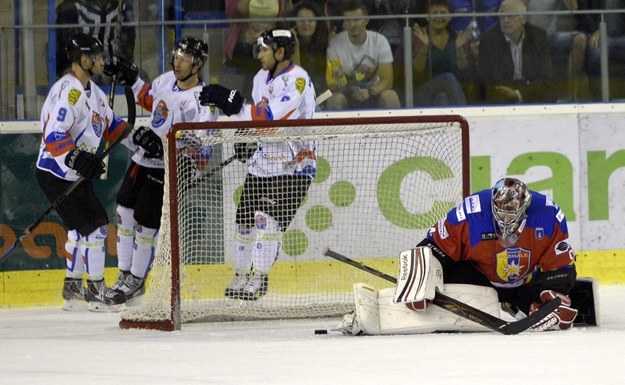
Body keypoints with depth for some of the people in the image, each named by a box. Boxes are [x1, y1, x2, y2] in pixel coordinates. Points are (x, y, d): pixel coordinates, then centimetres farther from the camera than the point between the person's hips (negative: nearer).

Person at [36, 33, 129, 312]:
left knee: (81, 228, 20)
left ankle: (72, 287, 31)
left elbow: (109, 124, 23)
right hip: (56, 173, -11)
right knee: (94, 226, -9)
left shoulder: (92, 91, 12)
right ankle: (97, 292, 0)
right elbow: (54, 135, -29)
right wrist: (78, 160, -35)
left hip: (75, 174, 11)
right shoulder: (69, 90, -22)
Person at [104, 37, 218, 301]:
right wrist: (131, 79, 14)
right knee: (124, 213, 8)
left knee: (145, 223, -4)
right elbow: (148, 98, 27)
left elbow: (200, 143, -26)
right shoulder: (166, 81, 4)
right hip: (143, 159, 8)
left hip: (167, 169, -8)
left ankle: (136, 281, 13)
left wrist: (162, 145, -36)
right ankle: (125, 276, 20)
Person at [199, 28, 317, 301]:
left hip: (293, 165, -8)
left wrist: (234, 105, -35)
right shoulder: (262, 78, 9)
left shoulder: (297, 80, -19)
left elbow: (272, 117, -31)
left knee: (268, 218, -17)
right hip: (262, 162, 8)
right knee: (245, 219, 10)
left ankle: (259, 278, -9)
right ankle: (242, 276, 24)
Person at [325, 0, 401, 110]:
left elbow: (387, 80, -12)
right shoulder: (335, 44, -11)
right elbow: (332, 87, -14)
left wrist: (369, 91, -34)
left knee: (390, 97, -31)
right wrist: (337, 84, -40)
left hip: (374, 93, 1)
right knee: (335, 99, -34)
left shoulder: (380, 41, -9)